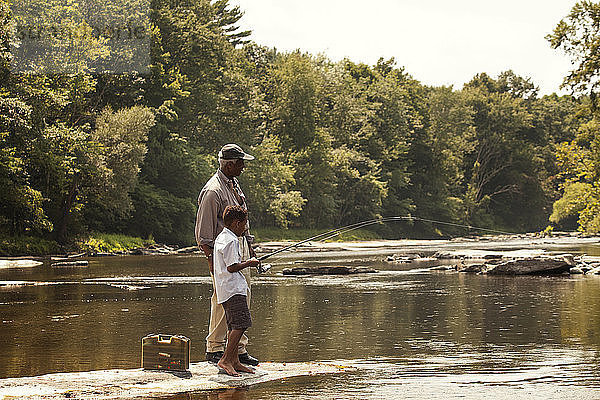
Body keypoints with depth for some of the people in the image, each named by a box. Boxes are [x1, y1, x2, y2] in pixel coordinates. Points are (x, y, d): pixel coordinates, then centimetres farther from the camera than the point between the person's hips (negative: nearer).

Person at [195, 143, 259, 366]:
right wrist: (211, 258, -19)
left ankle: (239, 349, 16)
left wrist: (249, 246, 23)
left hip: (240, 250, 9)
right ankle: (214, 349, 4)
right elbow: (203, 232, -16)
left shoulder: (234, 185, 14)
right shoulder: (213, 191, -15)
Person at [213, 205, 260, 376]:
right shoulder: (231, 241, -14)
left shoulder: (220, 238, 18)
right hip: (233, 289, -11)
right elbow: (232, 267, -19)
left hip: (224, 290, 11)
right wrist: (249, 263, -5)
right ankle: (225, 360, -15)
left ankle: (234, 361, 14)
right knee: (240, 324, -13)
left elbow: (217, 266, 24)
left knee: (235, 326, 11)